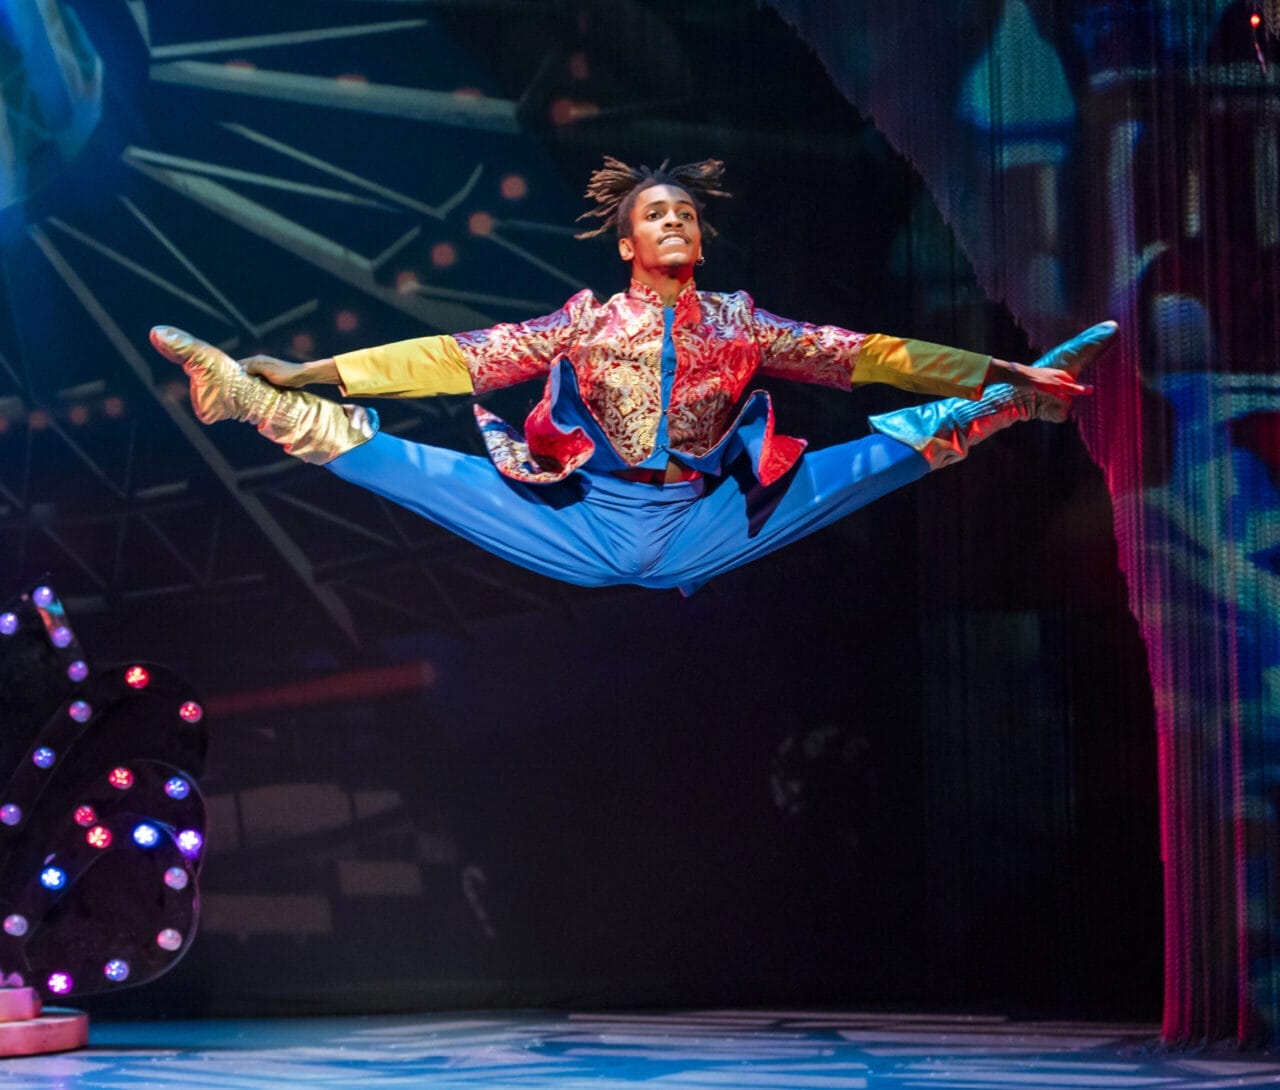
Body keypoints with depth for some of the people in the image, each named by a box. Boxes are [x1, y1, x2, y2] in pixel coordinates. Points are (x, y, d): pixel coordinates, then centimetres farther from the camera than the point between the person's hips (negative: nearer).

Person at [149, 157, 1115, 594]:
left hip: (699, 530, 1)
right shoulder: (586, 323, 8)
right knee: (423, 471, -16)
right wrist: (320, 372, -6)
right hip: (586, 527, -1)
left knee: (877, 460, -12)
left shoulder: (738, 324, 9)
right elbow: (460, 359, 2)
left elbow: (862, 355, 5)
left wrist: (996, 375, -4)